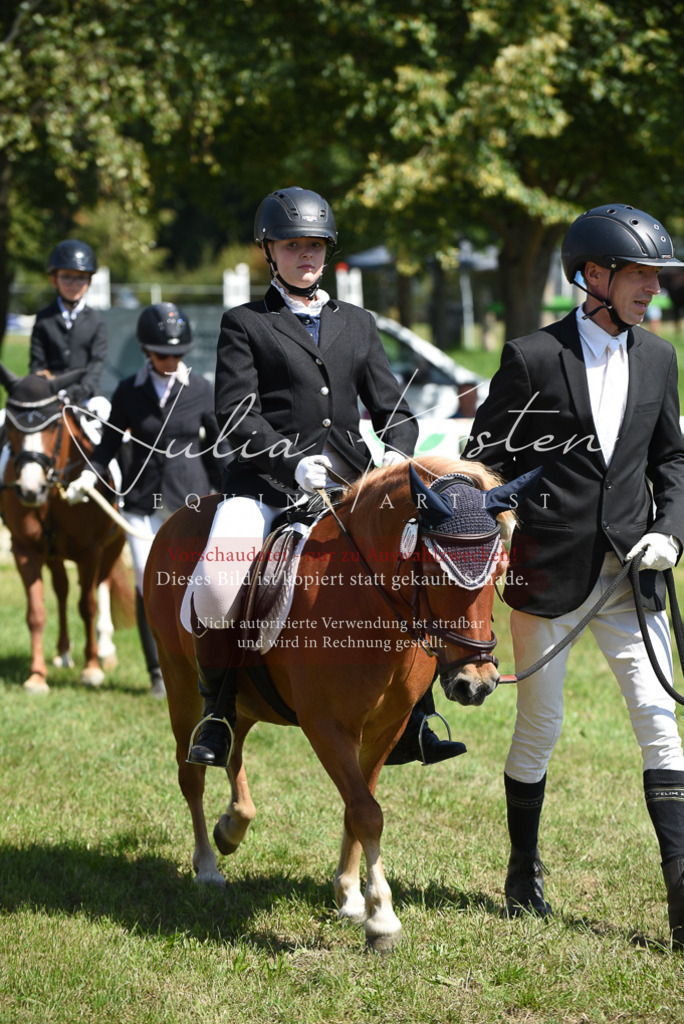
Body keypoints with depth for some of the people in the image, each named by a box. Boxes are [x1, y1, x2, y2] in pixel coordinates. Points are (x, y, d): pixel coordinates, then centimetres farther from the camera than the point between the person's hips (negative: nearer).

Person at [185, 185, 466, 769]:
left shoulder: (357, 325, 21)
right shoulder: (245, 325, 9)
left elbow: (392, 409, 17)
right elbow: (236, 414, -3)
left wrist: (397, 453, -6)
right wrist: (293, 463, -18)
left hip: (349, 485, 4)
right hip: (266, 484, -4)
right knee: (218, 587, -28)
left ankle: (410, 722, -6)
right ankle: (217, 712, -4)